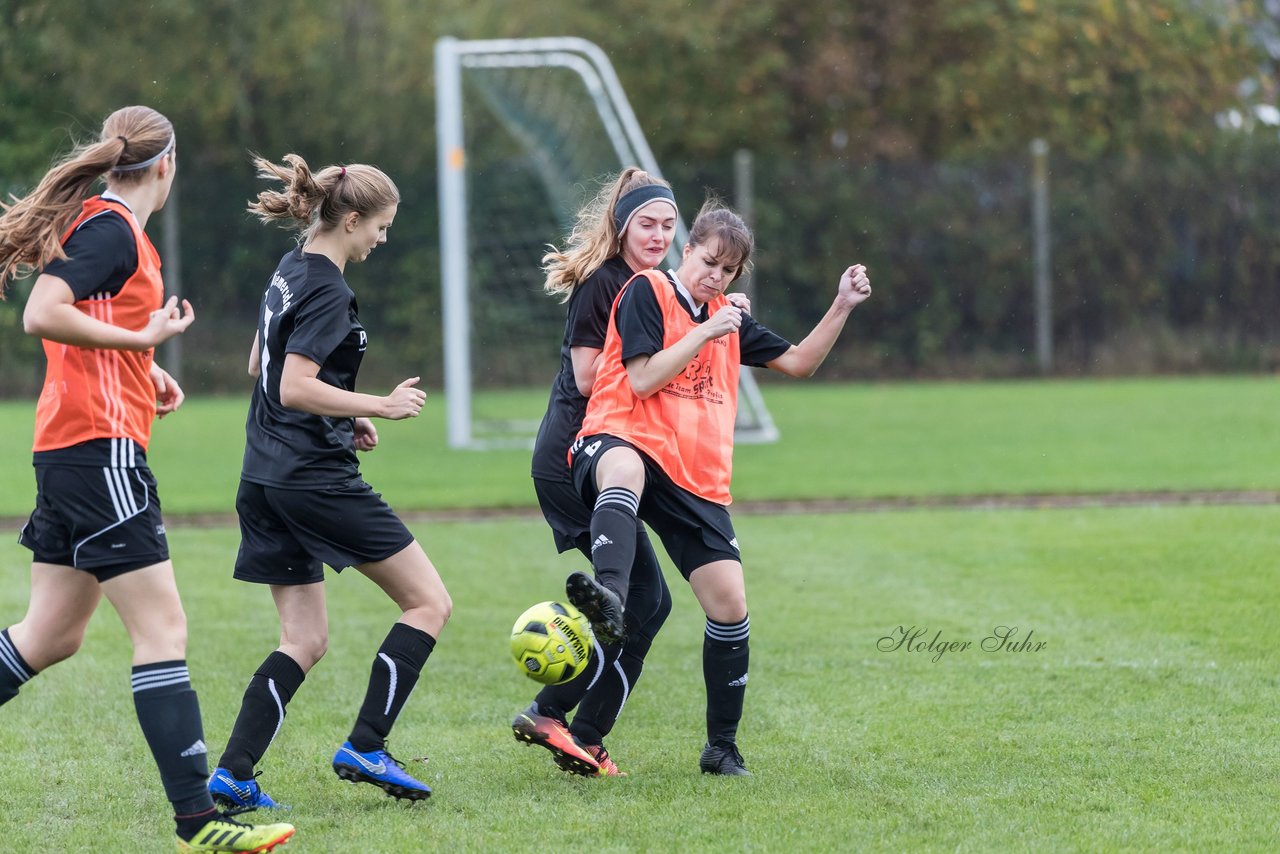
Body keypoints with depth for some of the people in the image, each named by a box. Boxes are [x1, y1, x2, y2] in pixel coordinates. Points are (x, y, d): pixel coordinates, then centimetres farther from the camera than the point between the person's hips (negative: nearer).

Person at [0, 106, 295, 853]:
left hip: (73, 452, 10)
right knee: (164, 631, -12)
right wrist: (146, 339, -18)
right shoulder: (112, 230, -12)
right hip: (100, 448, -10)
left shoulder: (107, 226, 17)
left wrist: (145, 373, 15)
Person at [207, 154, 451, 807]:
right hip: (317, 478, -10)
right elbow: (295, 387, -23)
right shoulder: (327, 291, -15)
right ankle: (365, 747, -5)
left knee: (304, 641, 10)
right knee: (429, 602, 0)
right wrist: (379, 407, -16)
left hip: (267, 480, 10)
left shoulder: (289, 273, 14)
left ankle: (231, 775, 0)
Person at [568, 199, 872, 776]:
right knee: (624, 470, -45)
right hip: (623, 441, -6)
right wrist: (704, 334, -11)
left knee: (731, 608, -3)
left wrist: (843, 306, 17)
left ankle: (722, 748, 14)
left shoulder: (728, 319, 22)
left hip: (696, 481, 6)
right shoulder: (647, 291, 2)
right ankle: (607, 594, -74)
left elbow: (798, 362, 28)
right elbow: (642, 380, -8)